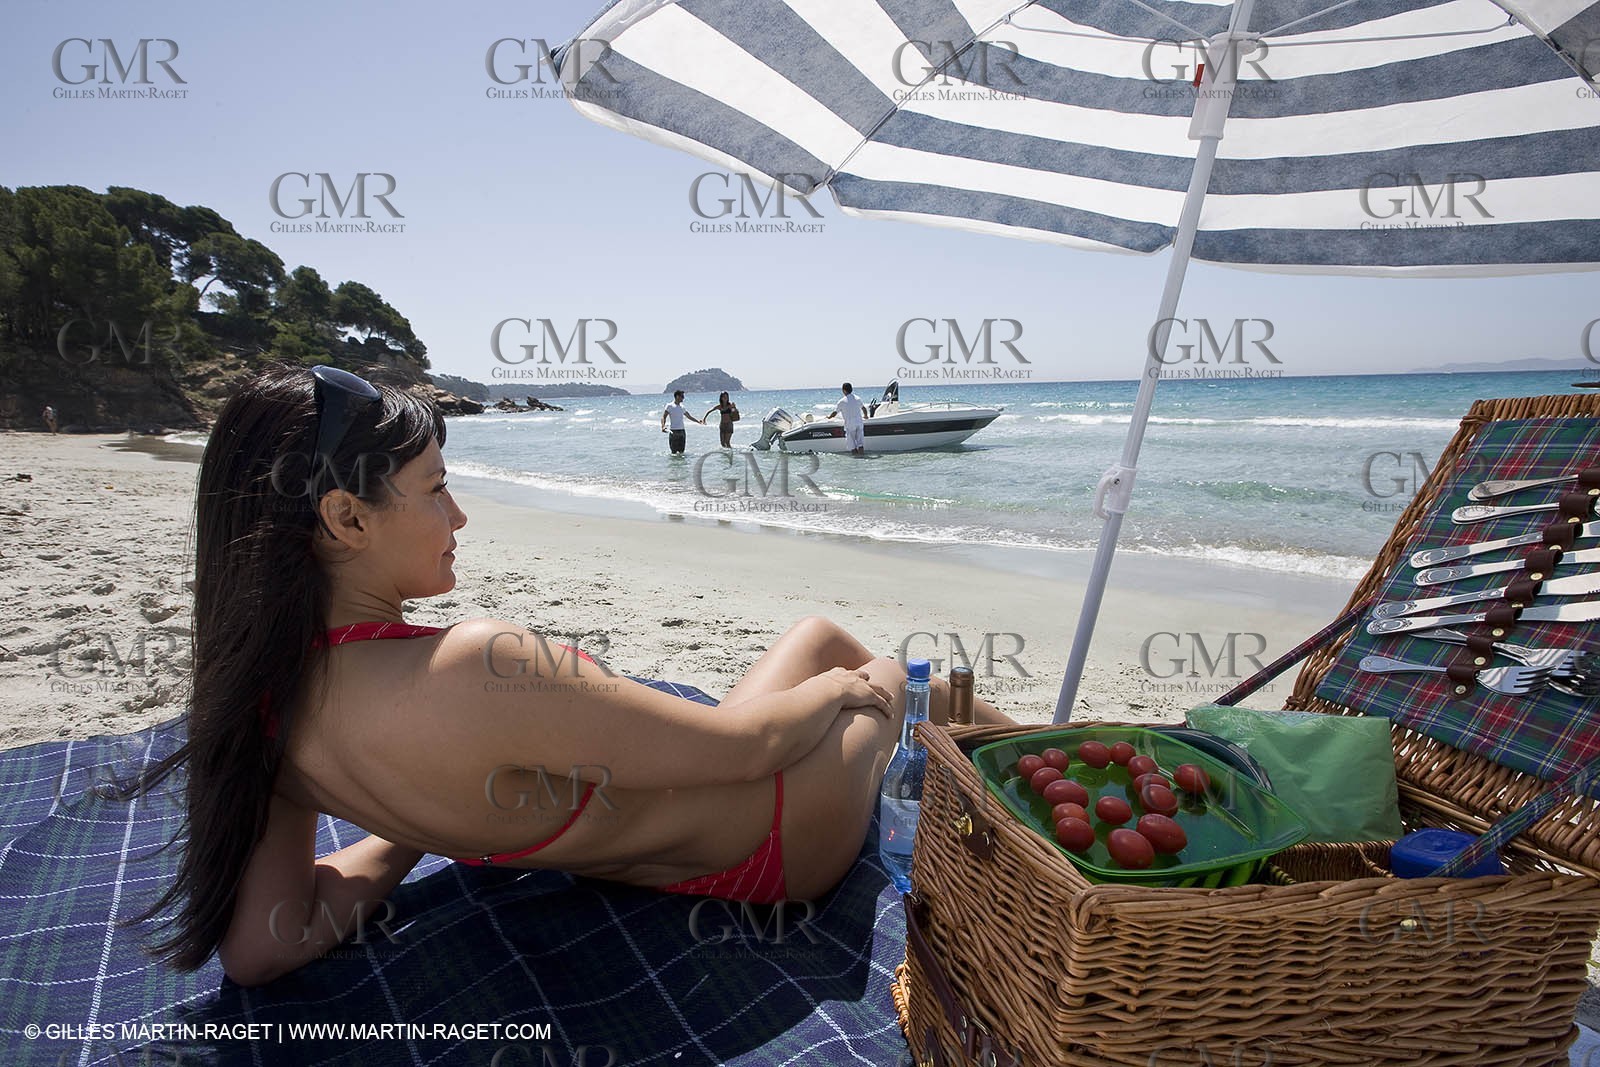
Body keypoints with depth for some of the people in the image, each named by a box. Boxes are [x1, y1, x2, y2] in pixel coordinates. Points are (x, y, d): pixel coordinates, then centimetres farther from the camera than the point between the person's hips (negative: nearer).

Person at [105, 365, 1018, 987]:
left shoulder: (272, 700, -14)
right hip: (774, 837, -7)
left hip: (663, 864, 7)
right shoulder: (473, 668, -40)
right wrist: (841, 689, -8)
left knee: (821, 630, 27)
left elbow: (262, 945, -6)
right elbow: (746, 745, -29)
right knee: (885, 681, 22)